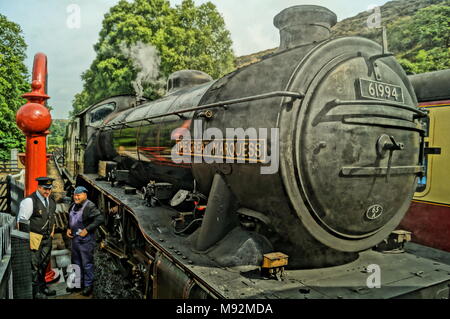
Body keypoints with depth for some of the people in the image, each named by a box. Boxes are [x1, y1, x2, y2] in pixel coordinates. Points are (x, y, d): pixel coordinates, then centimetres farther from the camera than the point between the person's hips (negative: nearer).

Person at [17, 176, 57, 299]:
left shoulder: (51, 201, 7)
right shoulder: (29, 201, -16)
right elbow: (21, 221, -15)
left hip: (47, 238, 7)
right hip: (34, 237, -7)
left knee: (44, 263, 18)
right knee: (34, 265, 0)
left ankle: (42, 287, 34)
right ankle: (36, 292, 15)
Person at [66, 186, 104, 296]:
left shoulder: (90, 206, -17)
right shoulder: (73, 206, 9)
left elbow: (100, 219, -26)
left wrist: (86, 230, -24)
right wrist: (68, 228, 8)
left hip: (86, 239, -8)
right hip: (74, 238, 9)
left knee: (87, 263, 1)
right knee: (76, 262, 20)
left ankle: (88, 285, 14)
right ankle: (78, 282, 35)